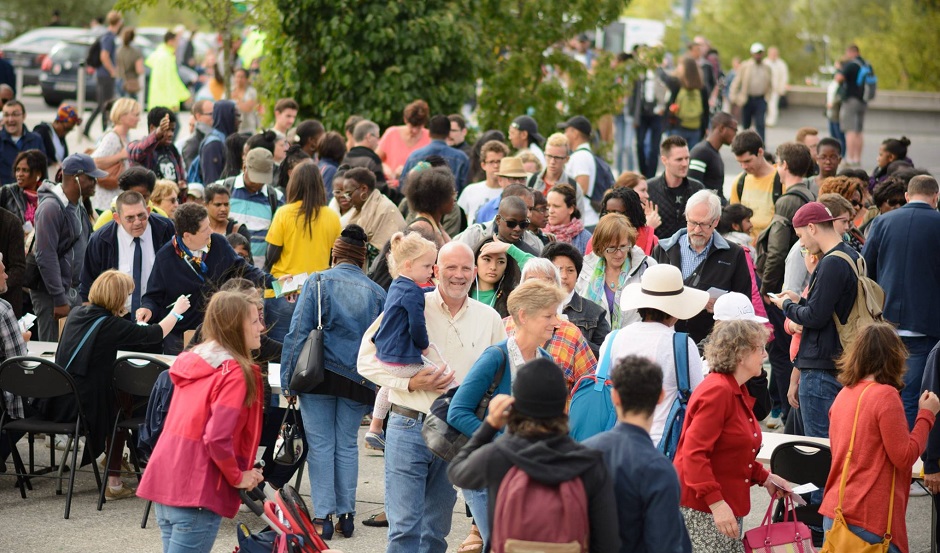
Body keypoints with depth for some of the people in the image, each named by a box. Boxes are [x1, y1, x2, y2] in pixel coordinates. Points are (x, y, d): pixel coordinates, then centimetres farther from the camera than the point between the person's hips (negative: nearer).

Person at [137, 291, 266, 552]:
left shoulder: (192, 361, 14)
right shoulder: (235, 372, -12)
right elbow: (218, 438, -21)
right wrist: (237, 477, -6)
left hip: (165, 477, 8)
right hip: (197, 490, -8)